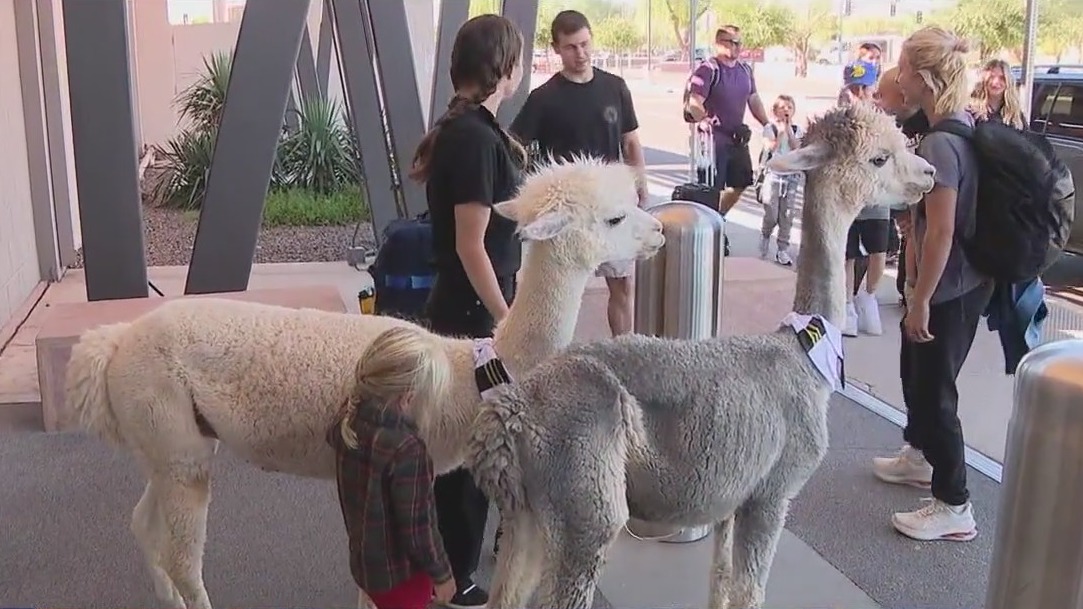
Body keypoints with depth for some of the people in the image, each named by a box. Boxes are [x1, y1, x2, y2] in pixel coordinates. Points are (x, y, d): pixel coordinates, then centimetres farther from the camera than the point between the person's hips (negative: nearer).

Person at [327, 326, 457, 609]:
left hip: (365, 559, 7)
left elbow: (333, 437, 15)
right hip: (400, 570, -7)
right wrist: (441, 574, -10)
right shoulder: (406, 450, -34)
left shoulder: (350, 419, -12)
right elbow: (417, 526, -25)